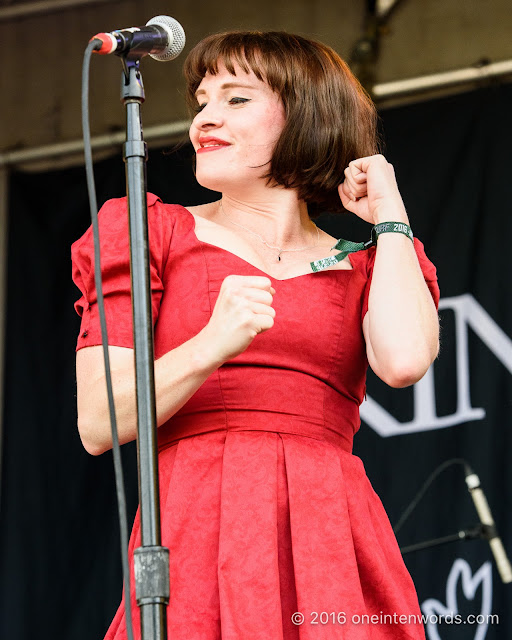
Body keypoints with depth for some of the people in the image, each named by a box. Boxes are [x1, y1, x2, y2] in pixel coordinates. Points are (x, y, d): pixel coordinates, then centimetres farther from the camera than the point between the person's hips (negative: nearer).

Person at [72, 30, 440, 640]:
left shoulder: (365, 266, 18)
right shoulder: (155, 235, 14)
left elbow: (404, 361, -7)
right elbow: (98, 424, 3)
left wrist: (389, 216, 6)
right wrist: (211, 346, -14)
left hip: (332, 550, 1)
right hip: (196, 539, -1)